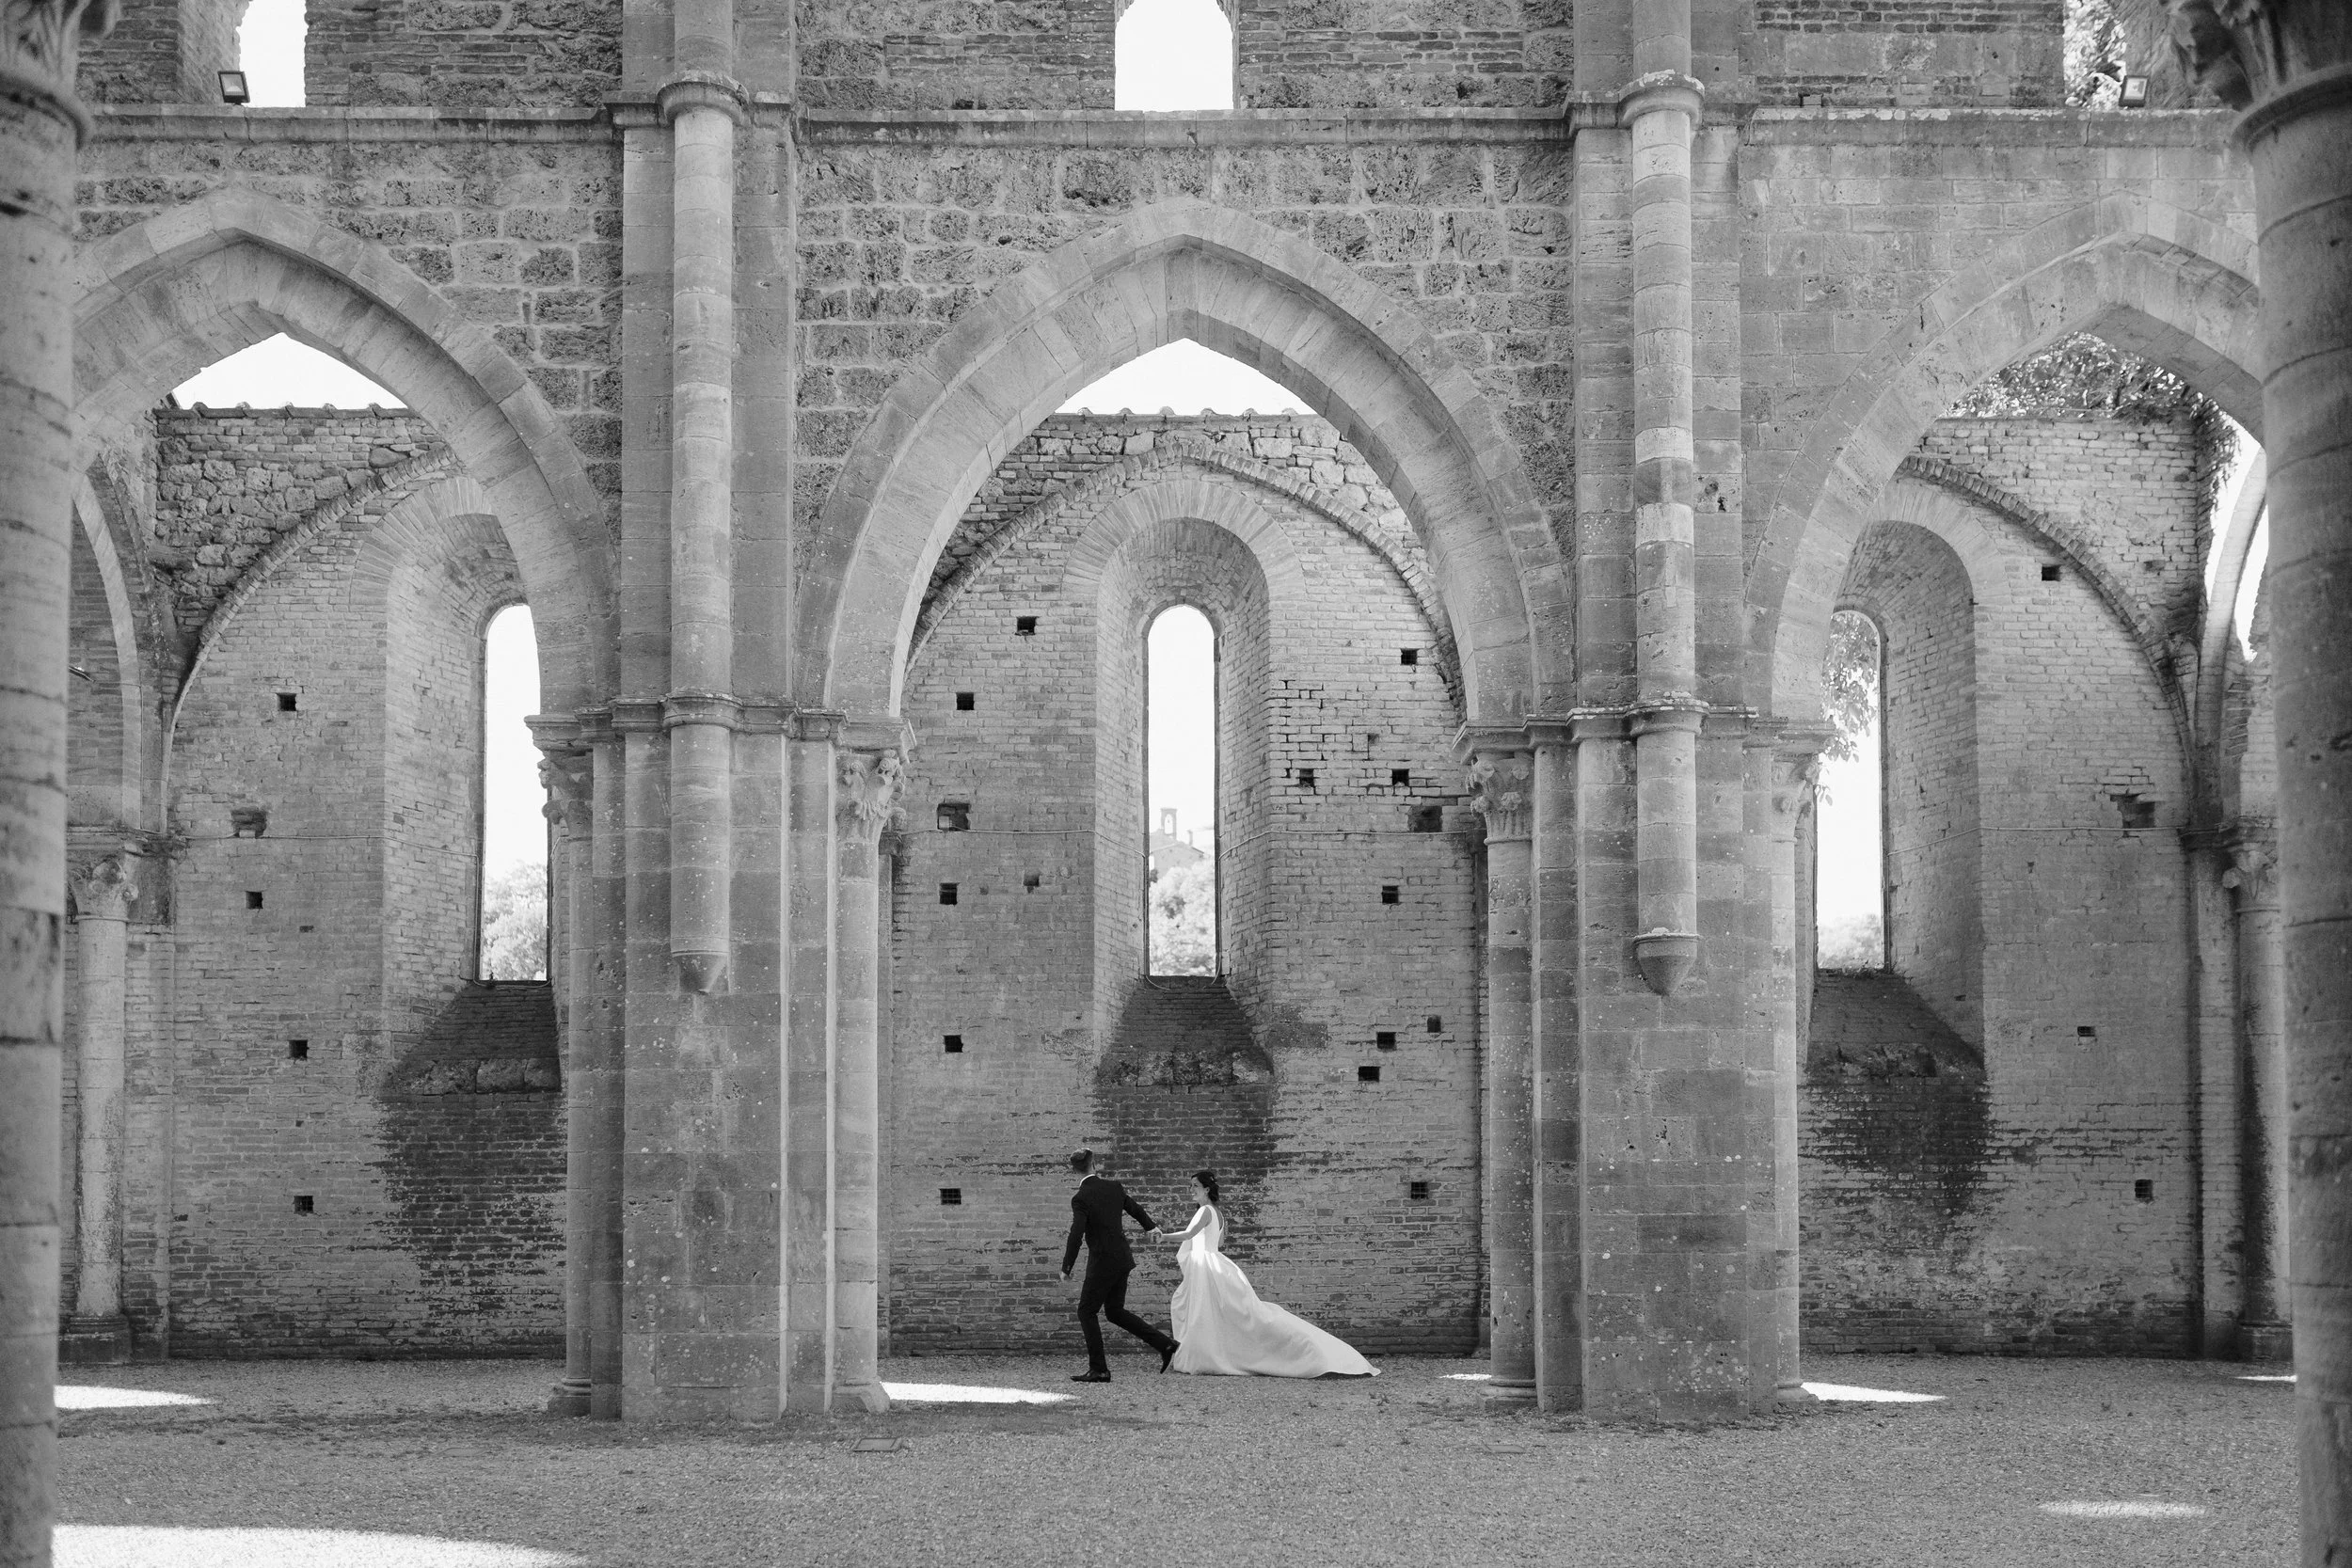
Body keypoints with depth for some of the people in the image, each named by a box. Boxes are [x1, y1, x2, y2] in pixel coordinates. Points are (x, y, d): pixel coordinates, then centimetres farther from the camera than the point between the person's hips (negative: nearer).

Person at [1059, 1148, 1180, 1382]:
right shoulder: (1113, 1187, 5)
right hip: (1122, 1260, 7)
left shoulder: (1080, 1198, -16)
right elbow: (1134, 1208, 22)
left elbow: (1076, 1236, -23)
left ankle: (1098, 1370, 0)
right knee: (1115, 1312, 17)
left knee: (1086, 1312, 3)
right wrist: (1151, 1226, 42)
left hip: (1102, 1264, -7)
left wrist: (1066, 1268, -14)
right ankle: (1165, 1345, 11)